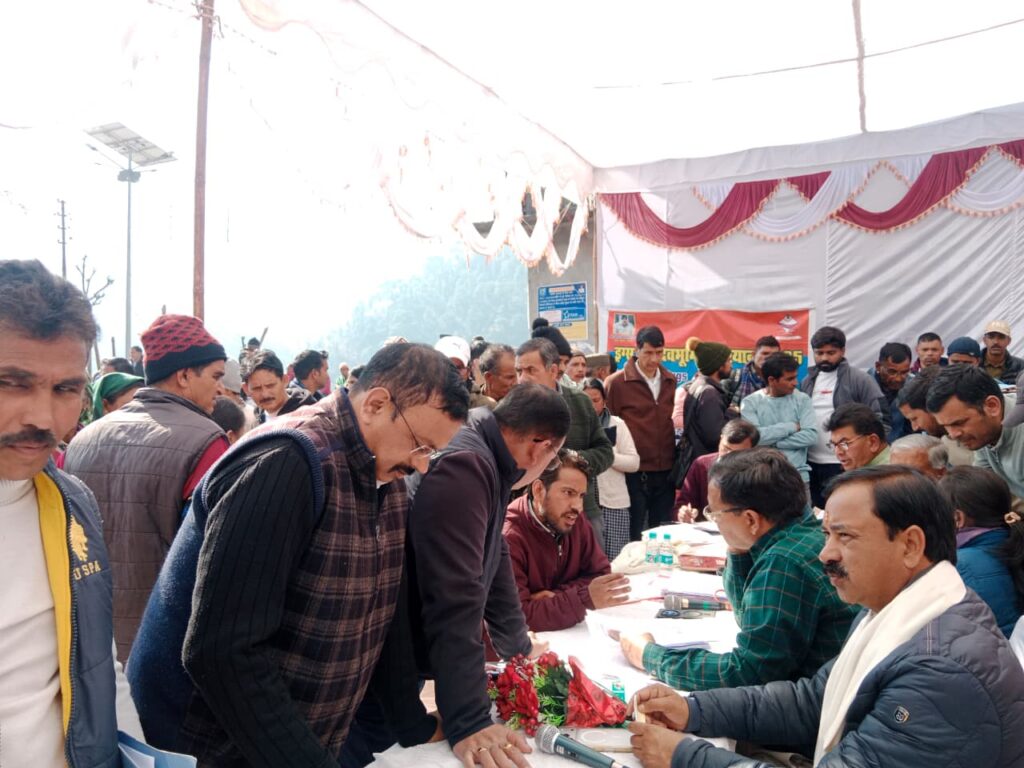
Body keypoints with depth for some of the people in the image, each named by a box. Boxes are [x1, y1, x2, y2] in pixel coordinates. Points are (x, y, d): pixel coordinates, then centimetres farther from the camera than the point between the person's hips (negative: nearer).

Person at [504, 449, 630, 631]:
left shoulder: (575, 520, -2)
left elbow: (600, 573, 2)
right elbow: (515, 616, -27)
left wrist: (555, 597, -14)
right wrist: (585, 599, -32)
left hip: (566, 632, 5)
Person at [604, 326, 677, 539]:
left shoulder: (670, 381, 9)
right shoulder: (616, 382, -7)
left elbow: (673, 420, 16)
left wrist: (675, 460, 12)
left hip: (665, 471, 5)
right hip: (634, 473, -4)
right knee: (633, 534, 6)